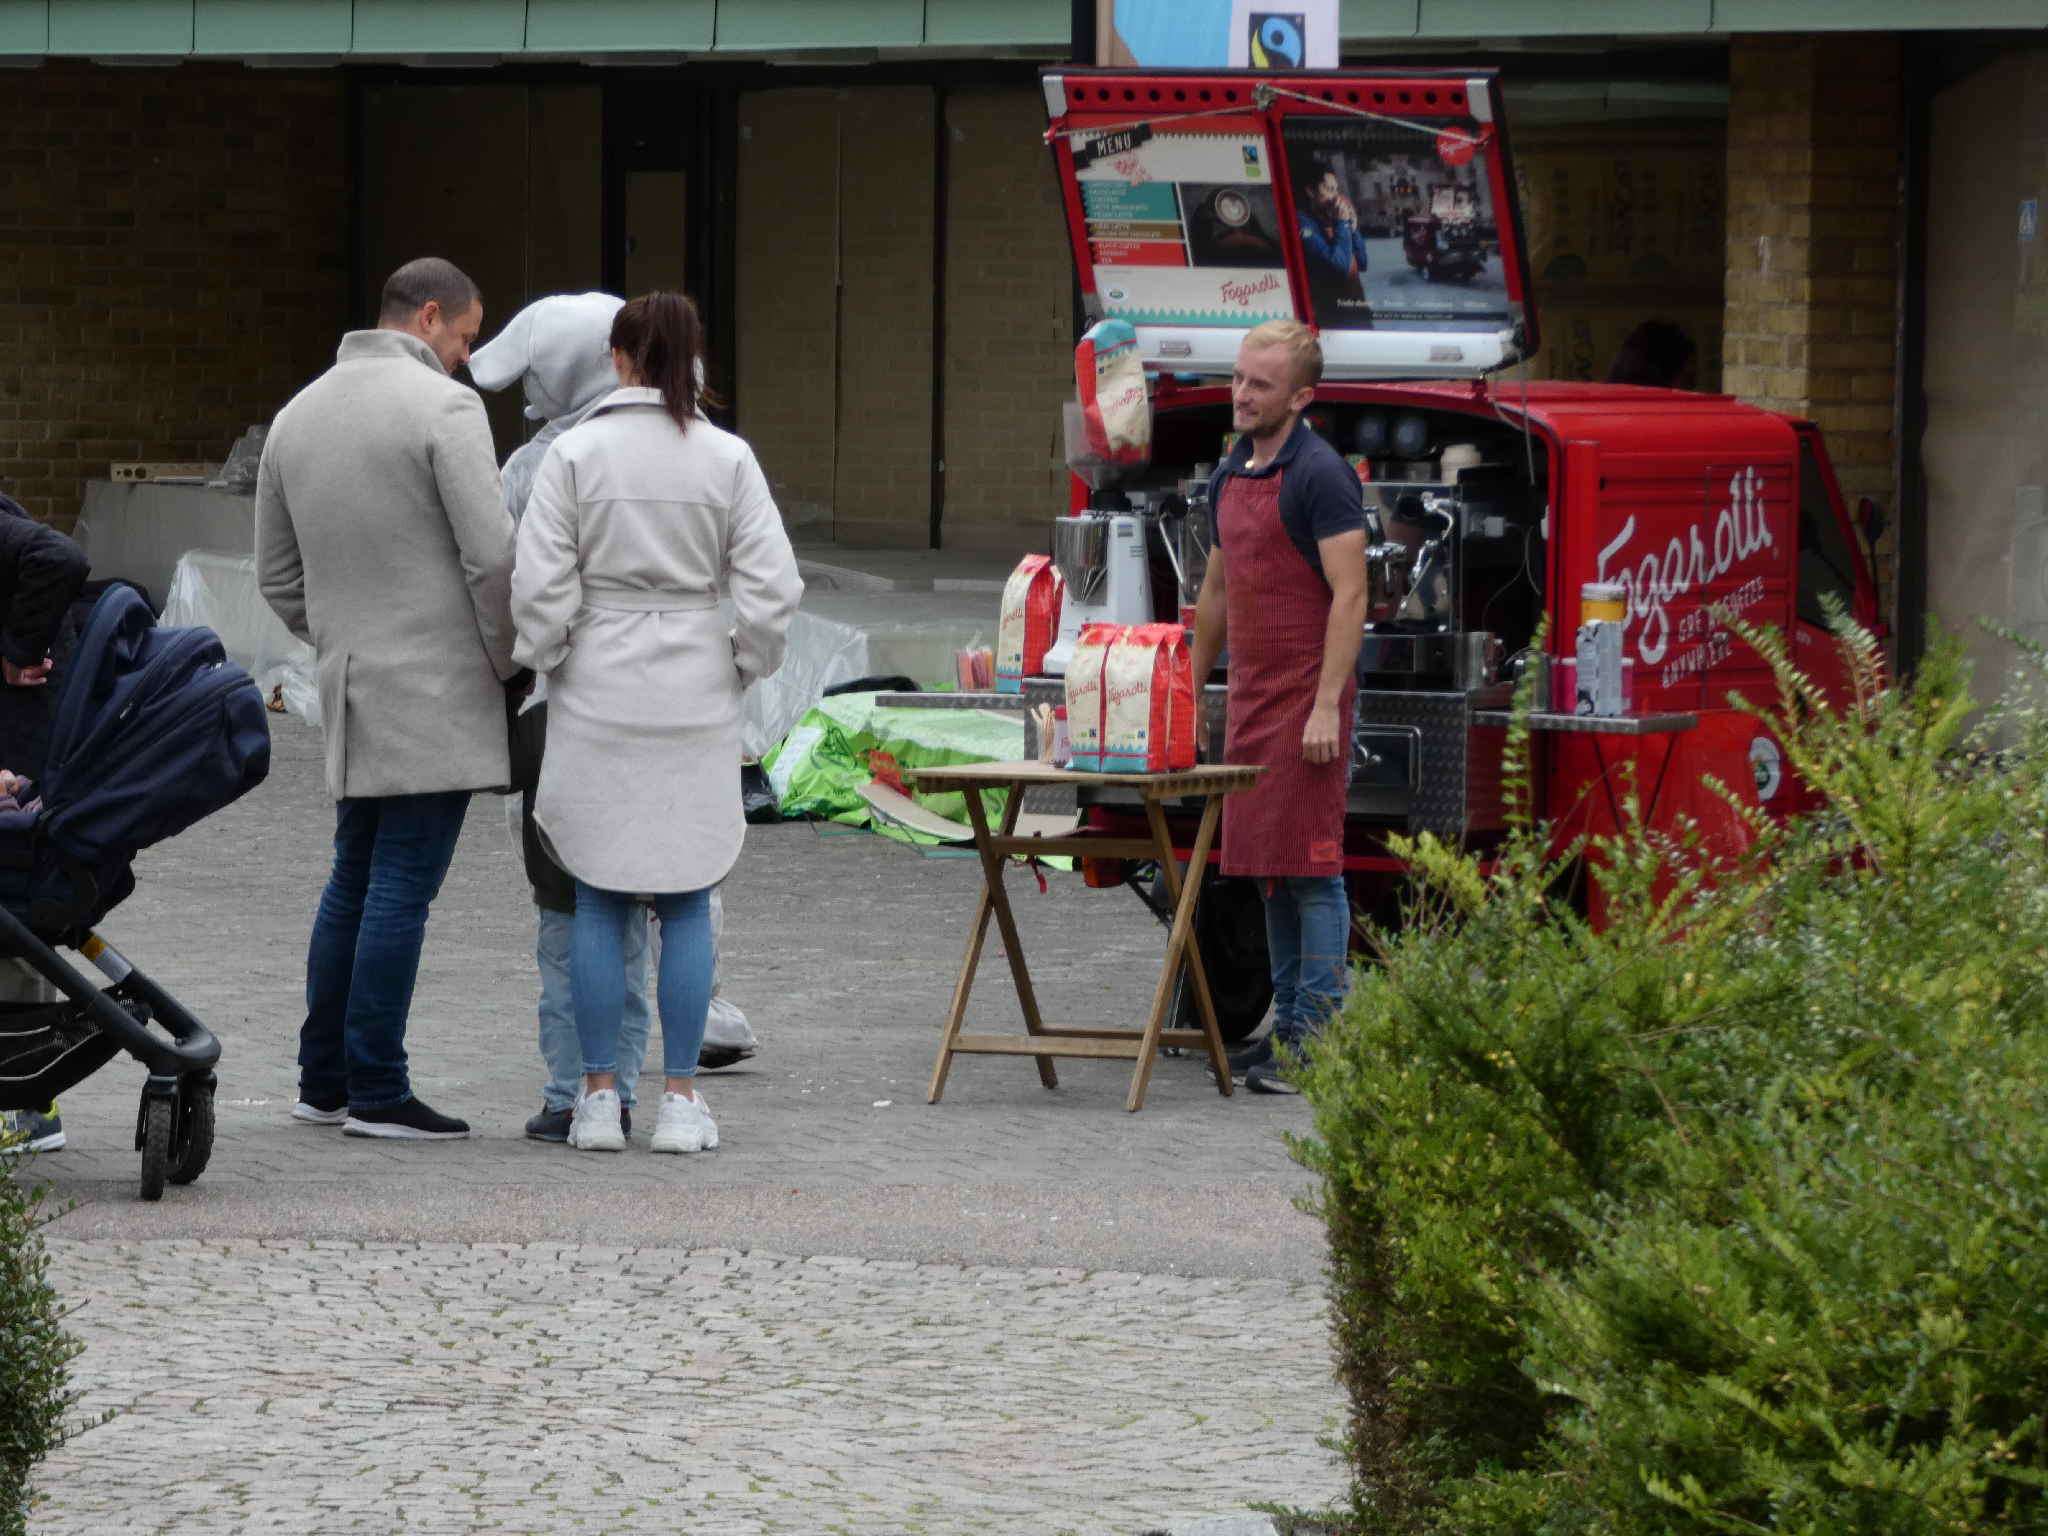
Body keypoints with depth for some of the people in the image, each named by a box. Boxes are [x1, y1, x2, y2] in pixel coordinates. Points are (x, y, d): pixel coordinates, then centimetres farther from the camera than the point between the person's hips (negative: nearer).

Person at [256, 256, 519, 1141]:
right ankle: (376, 1091, -4)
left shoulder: (298, 415, 13)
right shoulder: (443, 407, -11)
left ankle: (323, 1080, 18)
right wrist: (507, 662, -3)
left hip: (351, 687, 7)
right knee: (402, 886, -5)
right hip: (437, 694, -7)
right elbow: (492, 554, -16)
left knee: (355, 880, 16)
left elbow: (278, 577, 18)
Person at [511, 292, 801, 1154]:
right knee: (686, 901, 7)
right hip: (696, 696, 1)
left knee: (598, 902, 7)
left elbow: (540, 588, -8)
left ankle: (599, 1097, 7)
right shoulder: (726, 459, -4)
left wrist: (545, 662, 8)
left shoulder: (577, 454, -6)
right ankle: (679, 1099, 6)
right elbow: (772, 588, -6)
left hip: (598, 695, -1)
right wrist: (744, 665, 9)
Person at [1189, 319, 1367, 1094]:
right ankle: (1287, 1024, 17)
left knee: (1310, 868, -7)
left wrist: (1327, 706, -22)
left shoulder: (1320, 476, -12)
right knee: (1266, 868, 11)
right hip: (1249, 700, 9)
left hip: (1305, 701, -9)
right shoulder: (1230, 476, 15)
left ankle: (1315, 1038, -6)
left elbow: (1349, 594, -17)